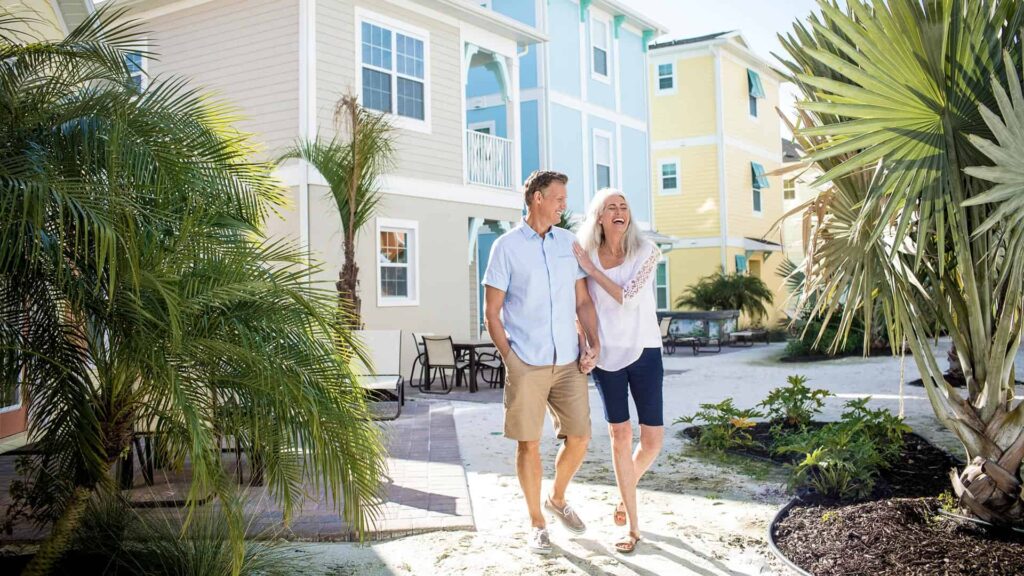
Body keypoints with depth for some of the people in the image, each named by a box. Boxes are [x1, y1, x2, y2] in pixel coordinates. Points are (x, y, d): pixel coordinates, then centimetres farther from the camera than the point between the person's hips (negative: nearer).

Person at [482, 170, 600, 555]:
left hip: (569, 361, 4)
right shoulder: (507, 246, -2)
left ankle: (557, 500, 32)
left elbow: (583, 301, 13)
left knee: (579, 438, 5)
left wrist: (593, 343, -1)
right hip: (526, 363, -4)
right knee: (528, 444, 3)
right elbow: (491, 312, -1)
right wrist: (510, 360, -8)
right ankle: (536, 523, 21)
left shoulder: (569, 243, 11)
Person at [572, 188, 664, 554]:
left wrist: (590, 268, -13)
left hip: (644, 353, -1)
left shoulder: (647, 252, -6)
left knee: (652, 438, -1)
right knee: (620, 436, 2)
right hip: (606, 356, 1)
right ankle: (633, 527, 13)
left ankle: (627, 490, 32)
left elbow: (626, 297, -17)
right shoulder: (586, 255, 1)